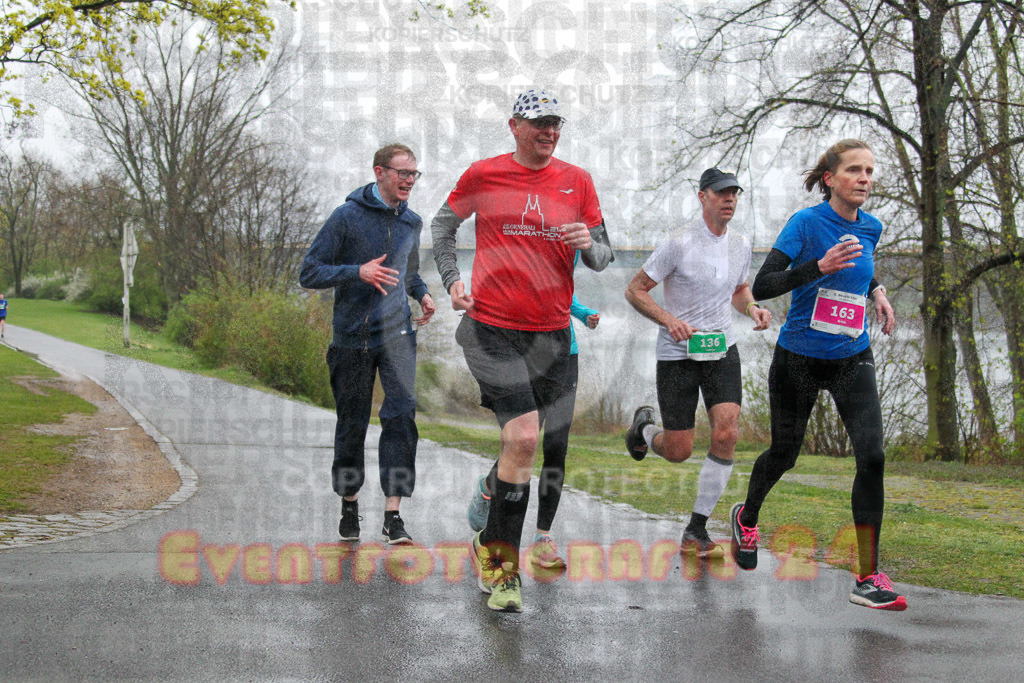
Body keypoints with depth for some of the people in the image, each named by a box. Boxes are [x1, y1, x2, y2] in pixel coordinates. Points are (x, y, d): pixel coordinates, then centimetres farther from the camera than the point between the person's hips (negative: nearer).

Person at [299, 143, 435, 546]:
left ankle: (393, 517, -12)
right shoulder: (347, 217, -6)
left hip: (397, 333, 3)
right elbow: (309, 273, -7)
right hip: (353, 335, -3)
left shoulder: (412, 222, 10)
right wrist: (357, 272, -20)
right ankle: (349, 504, 27)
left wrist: (422, 294, 7)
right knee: (351, 423, 7)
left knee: (401, 415, -12)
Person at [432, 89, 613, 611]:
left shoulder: (577, 181, 7)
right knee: (523, 438, -16)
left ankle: (490, 544, 32)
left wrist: (589, 246, -12)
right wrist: (451, 279, 3)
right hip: (491, 328, -4)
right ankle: (500, 559, -3)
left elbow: (602, 255, 11)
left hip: (550, 333, 4)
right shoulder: (484, 175, 1)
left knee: (524, 442, 11)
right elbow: (443, 224, 16)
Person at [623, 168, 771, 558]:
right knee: (678, 451, -2)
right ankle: (644, 427, 37)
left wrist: (753, 308, 1)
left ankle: (696, 532, -1)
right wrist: (669, 320, -24)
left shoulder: (740, 245, 5)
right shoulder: (681, 243, -13)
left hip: (722, 351, 4)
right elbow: (635, 290, -9)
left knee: (726, 435, -13)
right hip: (677, 354, -4)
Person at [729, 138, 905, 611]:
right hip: (798, 359, -3)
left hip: (852, 360, 3)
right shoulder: (806, 222, -14)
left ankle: (868, 577, -10)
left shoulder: (871, 227, 3)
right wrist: (819, 266, -32)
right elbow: (761, 287, -22)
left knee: (872, 456, -14)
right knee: (784, 454, 12)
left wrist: (877, 291, 7)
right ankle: (746, 518, 46)